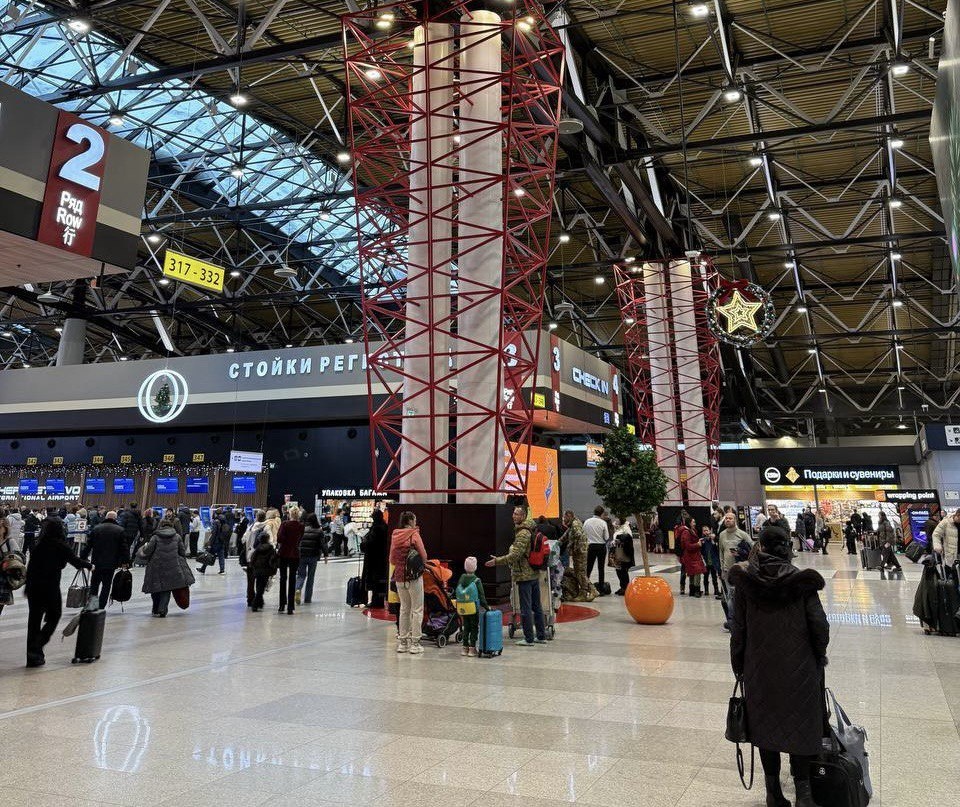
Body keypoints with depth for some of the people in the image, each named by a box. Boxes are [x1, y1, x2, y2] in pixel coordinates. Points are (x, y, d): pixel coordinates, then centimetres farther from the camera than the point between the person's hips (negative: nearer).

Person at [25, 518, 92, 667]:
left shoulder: (38, 545, 5)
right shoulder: (61, 547, -8)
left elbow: (30, 566, 8)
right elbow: (75, 561, 0)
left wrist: (28, 585, 16)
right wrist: (89, 565, 19)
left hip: (34, 586, 5)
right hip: (50, 587, -5)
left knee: (34, 620, 11)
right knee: (53, 617, 11)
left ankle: (32, 657, 18)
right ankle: (36, 648, -6)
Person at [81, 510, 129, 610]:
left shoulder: (96, 529, 4)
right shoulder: (120, 530, -1)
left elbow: (87, 546, 4)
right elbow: (124, 548, -2)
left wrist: (82, 558, 9)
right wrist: (125, 561, 4)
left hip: (97, 562, 1)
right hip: (111, 564, -1)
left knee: (94, 584, 15)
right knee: (106, 585, 6)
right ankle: (101, 607, 4)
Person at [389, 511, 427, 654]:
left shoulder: (395, 536, 6)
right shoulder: (414, 535, -11)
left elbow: (392, 559, 11)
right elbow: (424, 556, -9)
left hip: (399, 577, 6)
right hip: (414, 577, -6)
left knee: (404, 608, 16)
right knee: (417, 609, 3)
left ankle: (402, 642, 19)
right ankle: (414, 643, 3)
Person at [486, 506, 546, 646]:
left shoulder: (523, 533, -17)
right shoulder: (530, 530, 13)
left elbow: (516, 554, -23)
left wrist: (497, 561, -20)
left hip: (524, 575, -10)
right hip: (534, 574, 10)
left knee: (526, 608, -2)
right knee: (537, 607, 14)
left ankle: (529, 639, 4)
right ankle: (541, 636, 21)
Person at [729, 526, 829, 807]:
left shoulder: (745, 582, -8)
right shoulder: (802, 581, -10)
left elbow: (738, 628, -4)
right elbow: (819, 626, -9)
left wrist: (738, 665, 8)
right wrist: (818, 657, 10)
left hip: (760, 668, 1)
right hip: (798, 667, -1)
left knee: (767, 724, 14)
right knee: (801, 726, 13)